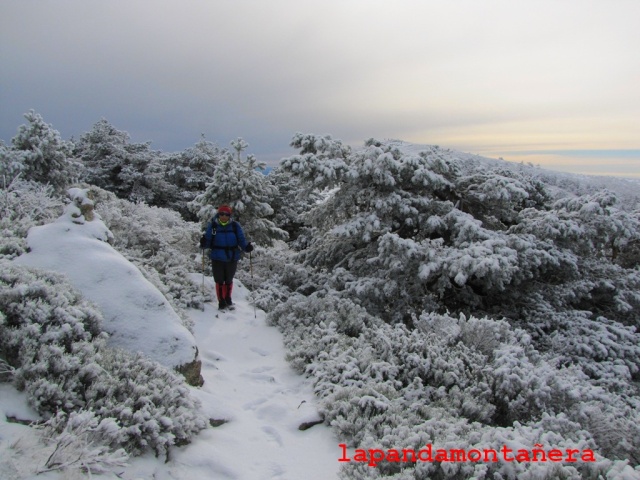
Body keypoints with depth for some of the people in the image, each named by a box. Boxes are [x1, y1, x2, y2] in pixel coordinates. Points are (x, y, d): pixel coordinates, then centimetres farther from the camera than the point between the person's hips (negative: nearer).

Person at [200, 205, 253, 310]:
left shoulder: (235, 226, -4)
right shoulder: (212, 225, -4)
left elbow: (241, 240, -3)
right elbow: (208, 241, -2)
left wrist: (247, 247, -22)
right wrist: (203, 243, -23)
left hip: (232, 258, 1)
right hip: (217, 258, -1)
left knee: (229, 281, 16)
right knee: (219, 281, 7)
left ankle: (228, 300, 37)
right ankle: (221, 302, 24)